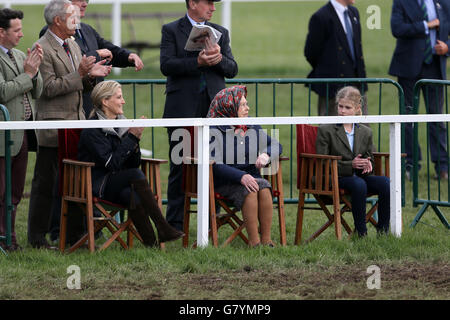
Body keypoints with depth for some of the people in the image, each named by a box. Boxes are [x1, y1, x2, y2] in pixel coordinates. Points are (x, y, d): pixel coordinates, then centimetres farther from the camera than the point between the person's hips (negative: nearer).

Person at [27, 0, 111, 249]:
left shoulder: (73, 46, 16)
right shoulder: (43, 49, -12)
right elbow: (48, 88, -18)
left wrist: (90, 75, 3)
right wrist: (80, 74, -20)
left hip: (76, 124, 8)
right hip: (53, 127, -8)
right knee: (44, 182, -2)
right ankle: (36, 236, 3)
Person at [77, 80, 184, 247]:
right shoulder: (93, 129, -10)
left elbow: (134, 163, 10)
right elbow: (112, 163, -19)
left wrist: (135, 140, -7)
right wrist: (131, 138, -16)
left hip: (118, 182, 5)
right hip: (97, 185, -5)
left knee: (131, 195, -32)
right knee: (136, 175, -31)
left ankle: (151, 241, -43)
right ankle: (162, 229, -36)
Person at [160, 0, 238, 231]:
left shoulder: (220, 33, 15)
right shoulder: (171, 30, 4)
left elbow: (232, 70, 8)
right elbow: (166, 65, -9)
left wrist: (219, 58, -13)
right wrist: (198, 62, -21)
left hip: (213, 108, 3)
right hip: (183, 109, -3)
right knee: (180, 167, 0)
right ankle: (175, 223, 5)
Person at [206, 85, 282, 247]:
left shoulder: (254, 129, 13)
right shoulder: (214, 132, -7)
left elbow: (275, 145, 19)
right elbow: (215, 165, -17)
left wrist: (266, 155, -6)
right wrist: (241, 177, -30)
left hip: (250, 176, 5)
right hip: (224, 182, -5)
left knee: (264, 188, -28)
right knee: (249, 191, -33)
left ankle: (266, 240, -28)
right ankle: (254, 241, -32)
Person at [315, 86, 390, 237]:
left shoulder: (365, 132, 15)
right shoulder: (325, 130, 1)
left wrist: (367, 165, -7)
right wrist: (350, 165, -17)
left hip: (359, 176, 4)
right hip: (336, 178, -4)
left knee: (385, 182, -26)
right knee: (359, 184, -37)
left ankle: (383, 230, -22)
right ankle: (361, 233, -30)